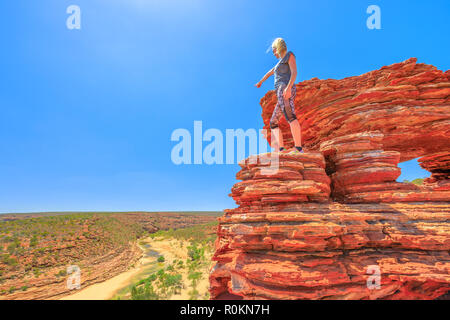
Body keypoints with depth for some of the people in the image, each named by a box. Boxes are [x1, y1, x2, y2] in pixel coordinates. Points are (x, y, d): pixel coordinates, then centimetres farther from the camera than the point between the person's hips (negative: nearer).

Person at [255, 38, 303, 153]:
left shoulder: (289, 55, 9)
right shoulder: (282, 61, 34)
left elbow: (294, 72, -7)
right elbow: (271, 72, 49)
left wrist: (288, 87, -23)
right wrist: (260, 82, 63)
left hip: (286, 90, -10)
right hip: (282, 94, 10)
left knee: (290, 117, -30)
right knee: (273, 123, 3)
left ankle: (298, 149, -44)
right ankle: (281, 150, -11)